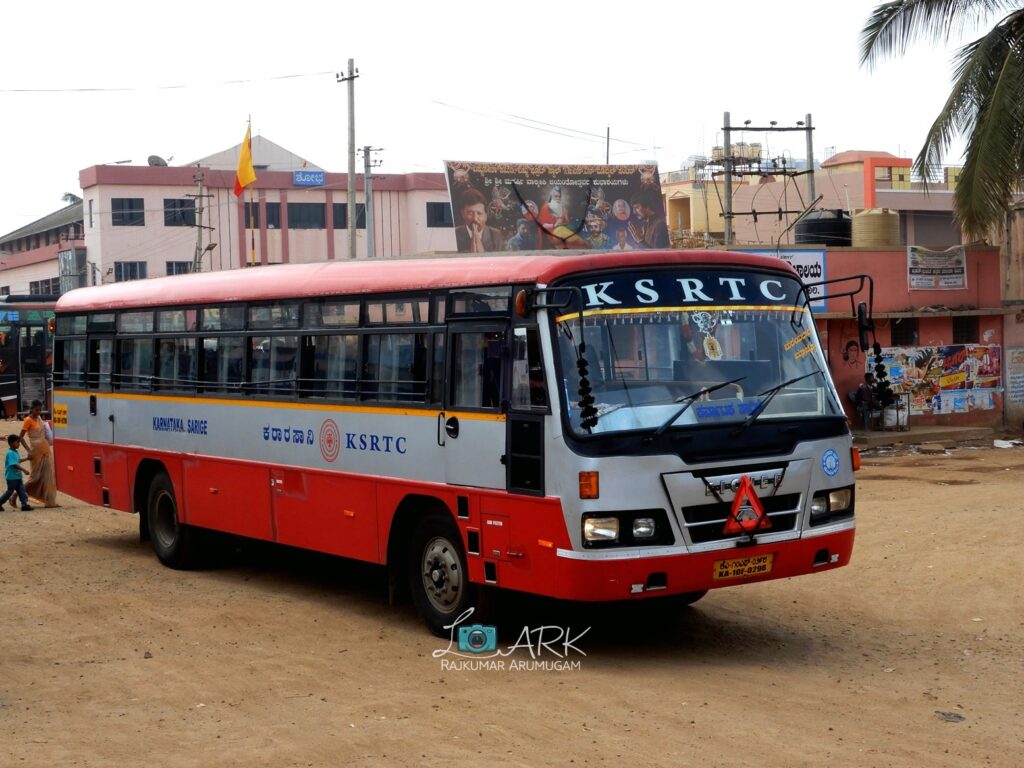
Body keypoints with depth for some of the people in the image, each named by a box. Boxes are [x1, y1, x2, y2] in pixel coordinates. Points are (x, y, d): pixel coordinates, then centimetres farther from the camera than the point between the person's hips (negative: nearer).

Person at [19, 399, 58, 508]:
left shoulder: (39, 418, 11)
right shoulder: (28, 420, -10)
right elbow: (21, 437, -13)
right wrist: (29, 451, -21)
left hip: (46, 449, 7)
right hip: (37, 450, -7)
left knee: (48, 476, 5)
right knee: (36, 476, -4)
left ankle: (50, 501, 6)